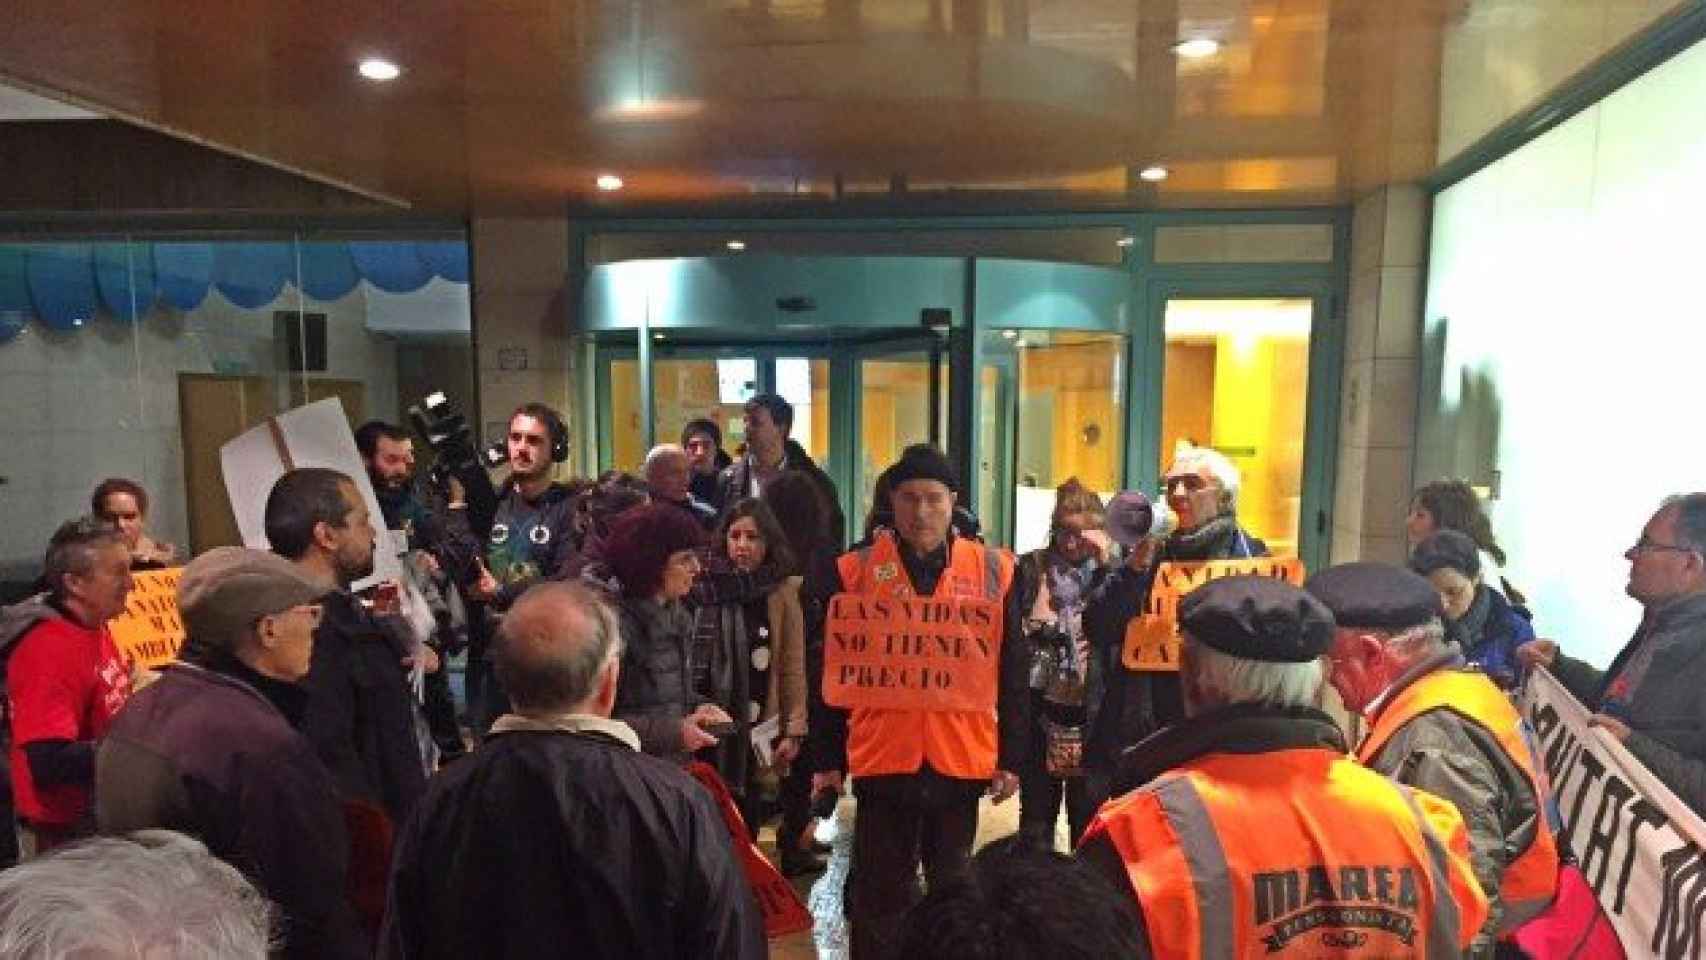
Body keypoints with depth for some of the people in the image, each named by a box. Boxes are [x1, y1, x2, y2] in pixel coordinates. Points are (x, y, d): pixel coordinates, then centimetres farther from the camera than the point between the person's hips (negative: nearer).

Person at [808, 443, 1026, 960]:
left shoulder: (994, 569, -1)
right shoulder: (855, 570, -2)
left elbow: (1011, 674, 4)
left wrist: (1011, 757, 3)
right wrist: (828, 758, 1)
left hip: (963, 760, 1)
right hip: (883, 760, -1)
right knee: (880, 894, 12)